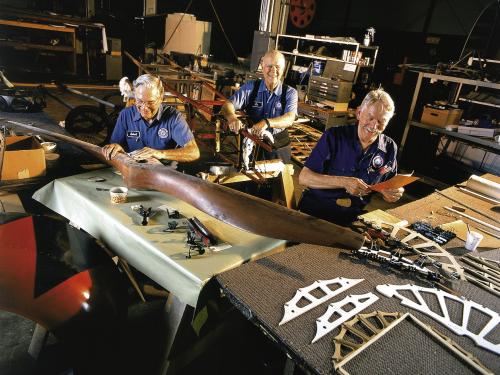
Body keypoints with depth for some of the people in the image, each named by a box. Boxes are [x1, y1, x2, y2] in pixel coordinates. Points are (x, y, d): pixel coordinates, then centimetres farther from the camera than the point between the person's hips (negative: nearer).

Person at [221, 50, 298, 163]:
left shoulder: (290, 93, -2)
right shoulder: (250, 87, 1)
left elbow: (290, 118, -18)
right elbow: (229, 104, -8)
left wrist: (267, 122, -37)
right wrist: (232, 118, -32)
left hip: (279, 147, 0)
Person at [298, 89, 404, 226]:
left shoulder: (389, 148, 5)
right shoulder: (334, 136, -5)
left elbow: (388, 188, 19)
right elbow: (304, 177, -11)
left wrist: (394, 193, -6)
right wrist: (343, 182, -22)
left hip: (356, 216, 5)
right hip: (316, 208, -4)